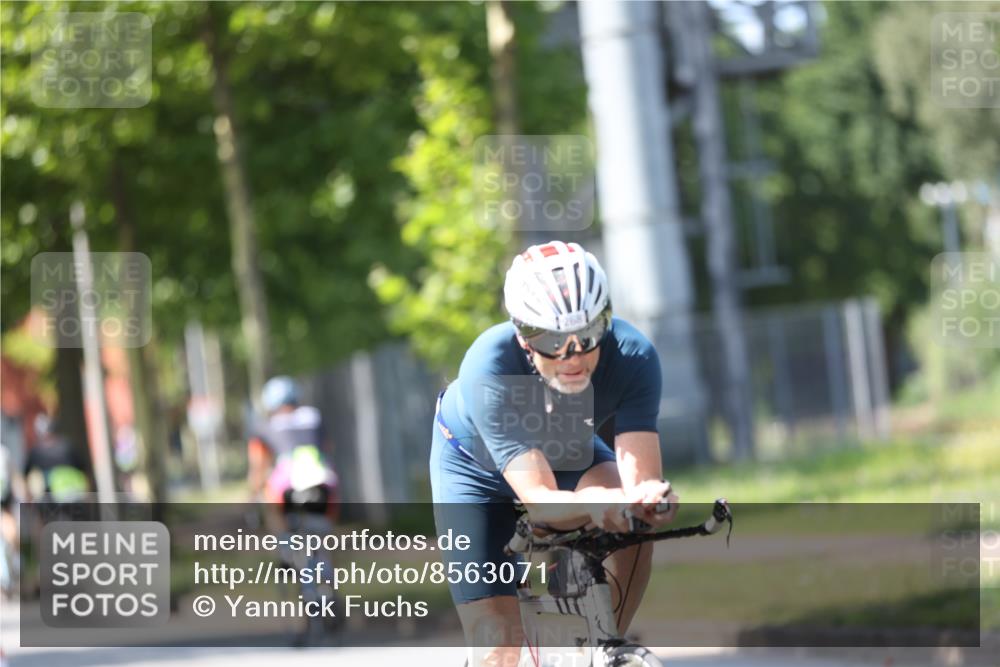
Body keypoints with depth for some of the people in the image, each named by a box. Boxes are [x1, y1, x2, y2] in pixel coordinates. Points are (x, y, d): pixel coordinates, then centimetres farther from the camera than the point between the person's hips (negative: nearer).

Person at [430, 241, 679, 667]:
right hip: (476, 466, -2)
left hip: (569, 455, 2)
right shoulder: (489, 367, -40)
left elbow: (640, 476, -40)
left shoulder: (632, 356, -34)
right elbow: (540, 502, -45)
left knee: (632, 521, -31)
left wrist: (651, 494, -64)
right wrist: (597, 504, -67)